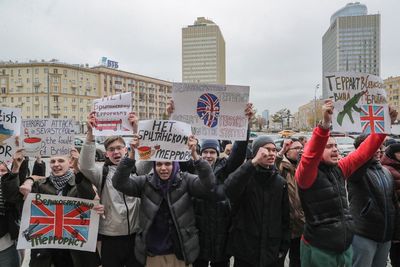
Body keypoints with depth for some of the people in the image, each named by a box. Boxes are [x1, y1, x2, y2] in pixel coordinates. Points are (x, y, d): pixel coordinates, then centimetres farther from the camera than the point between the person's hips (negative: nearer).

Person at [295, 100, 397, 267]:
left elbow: (363, 152, 9)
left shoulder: (340, 169, 5)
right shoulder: (307, 173, -15)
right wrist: (325, 124, -47)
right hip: (319, 250, -6)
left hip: (345, 247, 6)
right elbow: (310, 156, -34)